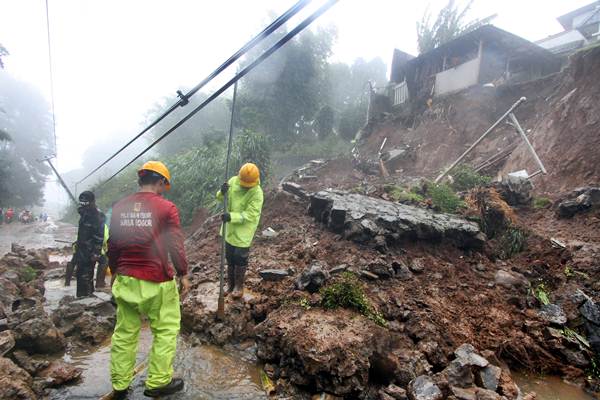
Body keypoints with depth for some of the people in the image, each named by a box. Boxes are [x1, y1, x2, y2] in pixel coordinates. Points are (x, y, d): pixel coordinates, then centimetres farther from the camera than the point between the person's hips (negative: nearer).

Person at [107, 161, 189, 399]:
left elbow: (112, 244, 11)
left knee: (125, 332, 17)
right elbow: (175, 245, -10)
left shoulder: (119, 207, 5)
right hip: (157, 281, -5)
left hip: (125, 280, 5)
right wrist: (183, 274, 0)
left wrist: (114, 272, 23)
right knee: (166, 330, 10)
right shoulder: (166, 208, -10)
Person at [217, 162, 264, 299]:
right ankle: (230, 284, 36)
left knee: (240, 259, 6)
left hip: (243, 231, -6)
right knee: (229, 258, 18)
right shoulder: (233, 181, -8)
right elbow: (220, 198, 1)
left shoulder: (257, 193, -23)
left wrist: (231, 216, -40)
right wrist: (222, 192, -23)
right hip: (230, 229, 6)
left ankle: (239, 286, 26)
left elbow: (249, 215, -28)